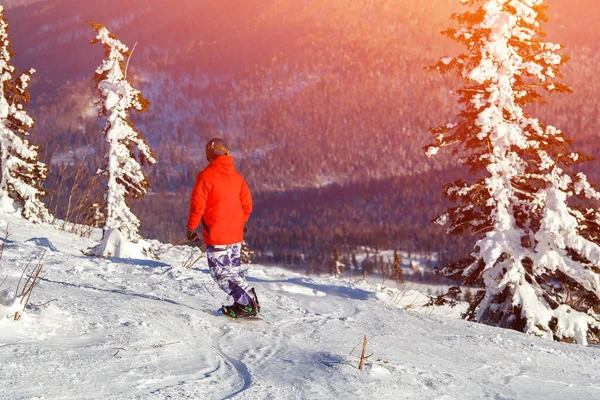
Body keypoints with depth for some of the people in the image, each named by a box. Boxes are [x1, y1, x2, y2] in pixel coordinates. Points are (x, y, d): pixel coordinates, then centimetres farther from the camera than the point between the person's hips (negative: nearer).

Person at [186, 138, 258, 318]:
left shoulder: (206, 176, -13)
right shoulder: (237, 176, 7)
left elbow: (197, 204, -13)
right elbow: (247, 204, 14)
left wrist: (191, 227, -2)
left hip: (216, 234, -7)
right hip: (235, 234, 7)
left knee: (222, 272, -3)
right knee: (235, 269, 19)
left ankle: (247, 304, -9)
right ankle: (248, 301, 17)